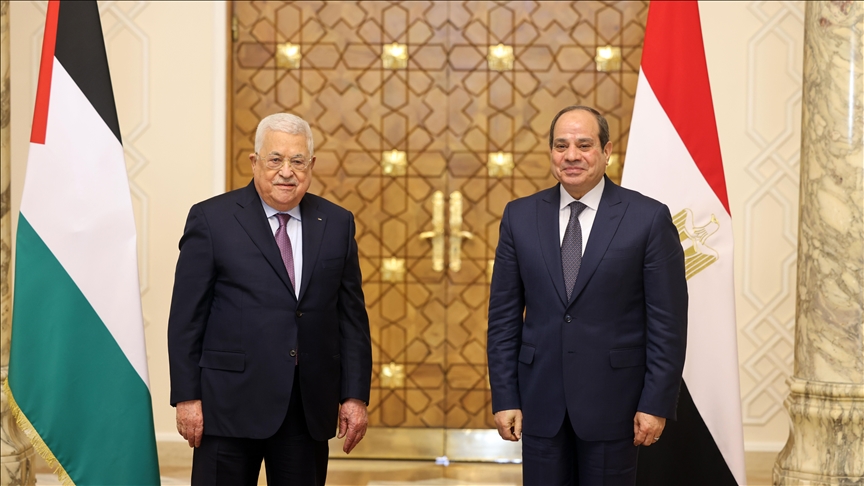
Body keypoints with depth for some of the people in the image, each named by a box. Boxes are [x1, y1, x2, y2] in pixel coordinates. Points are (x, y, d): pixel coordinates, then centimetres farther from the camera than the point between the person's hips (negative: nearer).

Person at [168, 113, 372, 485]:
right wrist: (186, 397, -7)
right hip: (230, 403, -3)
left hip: (310, 407, 3)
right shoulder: (212, 219, -1)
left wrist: (355, 396, 2)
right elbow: (186, 317, -2)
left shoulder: (337, 224, 8)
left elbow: (352, 316, 8)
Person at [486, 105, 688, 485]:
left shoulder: (649, 218, -5)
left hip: (612, 400, -2)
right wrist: (505, 398, 1)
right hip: (540, 399, 3)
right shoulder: (520, 216, 4)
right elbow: (504, 315, 6)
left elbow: (668, 322, -4)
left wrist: (656, 404, -8)